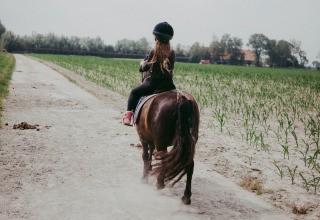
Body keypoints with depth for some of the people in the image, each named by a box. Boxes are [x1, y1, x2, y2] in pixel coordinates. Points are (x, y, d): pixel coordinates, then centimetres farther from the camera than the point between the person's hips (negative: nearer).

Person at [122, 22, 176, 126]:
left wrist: (143, 63, 21)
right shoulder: (172, 53, 0)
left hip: (153, 83, -3)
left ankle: (128, 114, 7)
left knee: (134, 93, 18)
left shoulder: (154, 52, -10)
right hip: (168, 85, 3)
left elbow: (145, 68, -3)